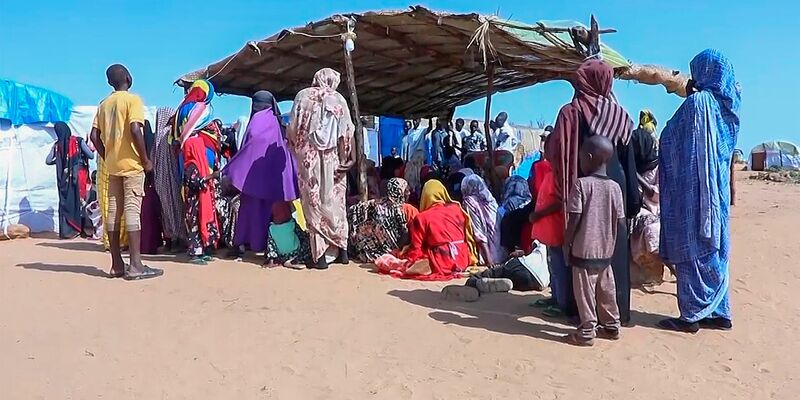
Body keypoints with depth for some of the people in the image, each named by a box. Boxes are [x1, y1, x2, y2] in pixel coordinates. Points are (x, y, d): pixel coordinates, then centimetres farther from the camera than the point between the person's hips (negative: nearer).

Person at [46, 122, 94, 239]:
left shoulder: (57, 145, 3)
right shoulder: (79, 141, -4)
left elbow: (48, 161, 2)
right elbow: (91, 156, -6)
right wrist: (90, 149, 14)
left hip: (64, 179, 2)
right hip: (79, 176, -2)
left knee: (65, 202, 8)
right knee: (80, 201, 4)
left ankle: (66, 230, 5)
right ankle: (82, 229, 3)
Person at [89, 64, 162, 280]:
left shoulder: (104, 104, 14)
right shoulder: (132, 99, -5)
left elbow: (94, 136, 9)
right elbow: (135, 130, -19)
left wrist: (107, 158, 16)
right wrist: (145, 159, -11)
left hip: (113, 165, 7)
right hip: (132, 164, -6)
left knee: (113, 211, 6)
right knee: (132, 210, -9)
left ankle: (117, 264, 10)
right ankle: (135, 265, -11)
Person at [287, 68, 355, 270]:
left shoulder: (303, 96, 4)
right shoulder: (338, 99, 5)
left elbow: (292, 129, 0)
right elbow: (347, 133, -2)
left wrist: (296, 148, 16)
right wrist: (349, 158, 1)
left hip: (308, 158, -1)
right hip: (333, 159, 1)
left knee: (313, 203, 2)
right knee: (335, 202, 11)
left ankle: (319, 254, -1)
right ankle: (342, 249, 14)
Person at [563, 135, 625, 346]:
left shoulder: (581, 184, -13)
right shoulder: (614, 187, 1)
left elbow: (574, 219, -14)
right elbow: (621, 224, 2)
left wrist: (566, 243, -2)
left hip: (584, 250, -5)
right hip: (606, 250, 5)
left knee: (585, 292, 3)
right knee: (606, 290, 17)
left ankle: (586, 332, 8)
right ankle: (611, 326, 28)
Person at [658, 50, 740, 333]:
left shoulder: (697, 103, -14)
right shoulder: (727, 105, 9)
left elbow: (670, 141, -9)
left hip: (694, 189, -8)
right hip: (717, 190, 8)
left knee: (691, 252, -1)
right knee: (714, 251, 13)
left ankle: (691, 316, 6)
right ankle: (718, 312, 21)